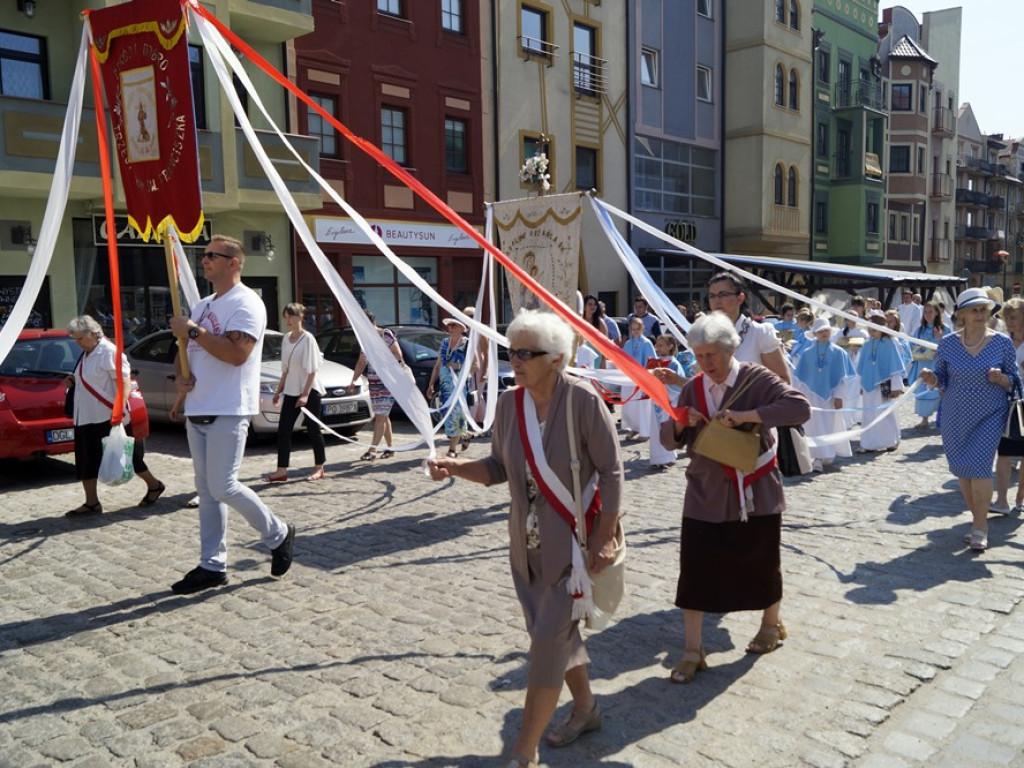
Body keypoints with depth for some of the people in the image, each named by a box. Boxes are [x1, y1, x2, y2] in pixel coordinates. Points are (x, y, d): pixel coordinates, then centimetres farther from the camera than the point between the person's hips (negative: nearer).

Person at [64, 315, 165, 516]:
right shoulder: (86, 354, 14)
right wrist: (75, 380, 6)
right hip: (86, 418, 9)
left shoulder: (109, 352, -14)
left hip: (109, 418, -9)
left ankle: (154, 486, 19)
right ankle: (91, 503, 14)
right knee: (87, 461, 7)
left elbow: (125, 383, -21)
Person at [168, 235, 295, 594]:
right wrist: (180, 374, 2)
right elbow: (184, 348, 23)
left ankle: (278, 535, 11)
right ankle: (212, 565, 17)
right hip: (197, 411, 9)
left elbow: (237, 353, -23)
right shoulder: (202, 306, 18)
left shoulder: (246, 303, -10)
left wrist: (193, 331, -18)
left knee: (223, 487, -10)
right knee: (206, 490, 10)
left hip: (228, 413, -9)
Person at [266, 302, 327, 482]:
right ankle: (281, 470, 3)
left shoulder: (307, 338, -11)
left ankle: (319, 468, 13)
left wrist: (305, 393, -20)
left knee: (313, 429, 1)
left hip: (309, 390, -7)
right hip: (291, 391, 7)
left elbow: (312, 369, -14)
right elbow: (285, 369, 16)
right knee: (283, 429, 0)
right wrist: (279, 390, 13)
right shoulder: (285, 338, 9)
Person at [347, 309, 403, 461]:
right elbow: (361, 362, 16)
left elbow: (398, 356, -9)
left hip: (388, 383, -7)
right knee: (383, 417, 12)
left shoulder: (386, 335, -8)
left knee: (380, 417, -10)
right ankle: (390, 447, 21)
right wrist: (353, 381, 10)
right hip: (373, 383, 7)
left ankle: (372, 450, -13)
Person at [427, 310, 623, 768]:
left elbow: (611, 471, -14)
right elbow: (499, 468, 7)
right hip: (527, 544, 6)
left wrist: (604, 539, -15)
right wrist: (456, 467, -11)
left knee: (548, 639, -3)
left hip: (573, 541, -6)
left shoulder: (583, 401, -19)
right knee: (557, 631, 20)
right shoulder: (509, 403, -2)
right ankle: (585, 708, 45)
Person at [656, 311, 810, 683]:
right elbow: (670, 441, 4)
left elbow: (801, 408, -24)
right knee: (694, 567, -2)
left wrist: (747, 415, -30)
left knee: (761, 561, 13)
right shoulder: (693, 388, 2)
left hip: (756, 492, -2)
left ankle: (771, 624, 42)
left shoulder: (756, 379, -10)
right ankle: (693, 652, 10)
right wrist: (681, 423, -18)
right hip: (706, 495, 3)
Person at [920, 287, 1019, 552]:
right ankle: (977, 519, 27)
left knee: (979, 466, -12)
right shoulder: (948, 343, -1)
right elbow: (942, 379, 5)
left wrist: (1000, 378, -19)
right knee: (962, 469, 9)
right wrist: (932, 379, -17)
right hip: (955, 417, 3)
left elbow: (1014, 381, 2)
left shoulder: (1002, 343, -4)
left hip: (989, 416, -2)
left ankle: (981, 528, -2)